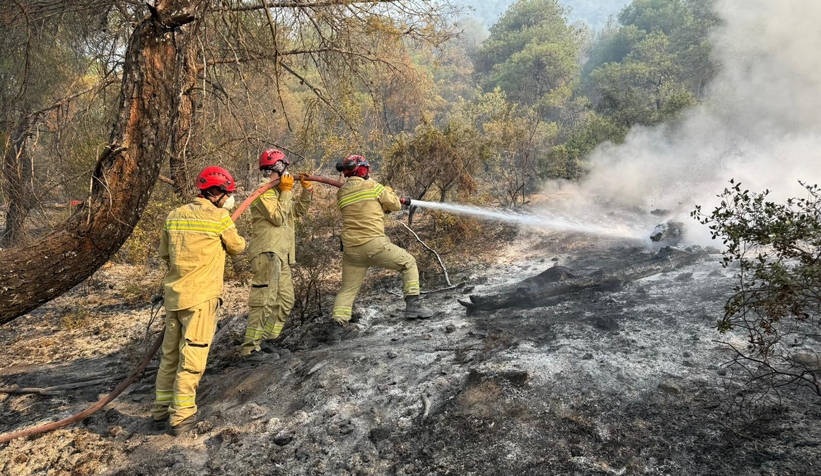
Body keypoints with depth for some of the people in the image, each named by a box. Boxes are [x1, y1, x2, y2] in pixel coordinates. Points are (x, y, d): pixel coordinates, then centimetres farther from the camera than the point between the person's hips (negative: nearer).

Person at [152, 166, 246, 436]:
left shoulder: (174, 216, 9)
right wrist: (236, 239, 24)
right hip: (201, 295, -6)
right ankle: (181, 416, 6)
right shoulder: (220, 217, -10)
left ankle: (162, 411, 26)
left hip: (174, 293, 7)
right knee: (192, 356, 0)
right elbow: (237, 247, 3)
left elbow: (164, 253, 16)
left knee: (170, 353, 16)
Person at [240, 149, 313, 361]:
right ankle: (250, 348, -12)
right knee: (264, 300, -14)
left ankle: (267, 339, 23)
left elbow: (299, 210, 22)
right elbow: (278, 217, -18)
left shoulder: (277, 190, 20)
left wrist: (306, 189, 10)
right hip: (268, 253, -10)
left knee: (285, 301, 14)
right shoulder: (263, 191, -10)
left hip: (281, 255, 10)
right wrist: (286, 192, -12)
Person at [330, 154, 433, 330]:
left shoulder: (341, 194, 14)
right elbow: (396, 205, 10)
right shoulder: (373, 186, 0)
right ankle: (413, 306, 7)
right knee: (409, 263, 13)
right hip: (374, 243, -5)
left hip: (351, 248, 5)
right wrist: (389, 191, 29)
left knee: (348, 289, 14)